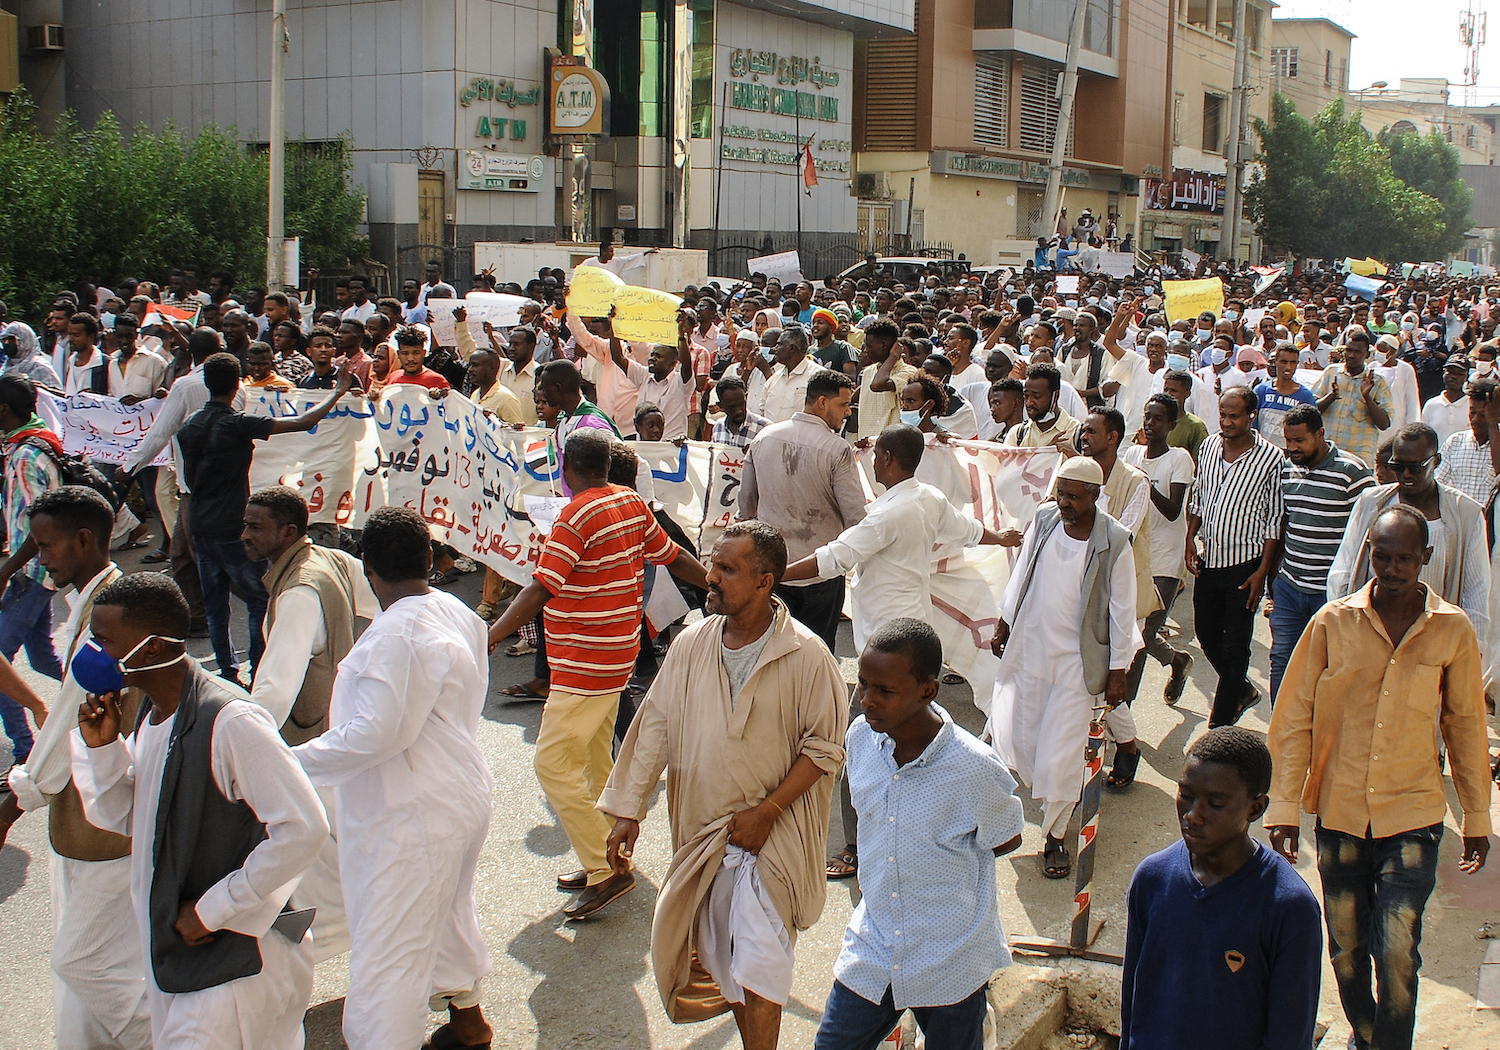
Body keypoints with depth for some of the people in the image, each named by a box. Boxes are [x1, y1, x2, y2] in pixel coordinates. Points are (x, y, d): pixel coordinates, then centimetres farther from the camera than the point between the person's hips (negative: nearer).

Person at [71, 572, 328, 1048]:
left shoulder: (230, 722, -23)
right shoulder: (151, 716, 6)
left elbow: (302, 828, -26)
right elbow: (122, 818, 16)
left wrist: (213, 910, -19)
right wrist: (101, 747, -2)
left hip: (234, 961, -9)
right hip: (170, 955, 9)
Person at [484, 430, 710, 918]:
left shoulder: (577, 517, -18)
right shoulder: (632, 503, 6)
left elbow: (539, 590, -23)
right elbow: (673, 557, 16)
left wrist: (488, 640, -23)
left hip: (583, 664, -9)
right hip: (616, 658, 9)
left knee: (555, 764, -6)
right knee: (594, 762, 18)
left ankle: (607, 870, -5)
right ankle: (606, 861, 26)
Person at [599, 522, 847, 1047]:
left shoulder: (805, 657, -14)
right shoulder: (691, 645, -2)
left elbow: (824, 746, -10)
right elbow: (656, 726, 4)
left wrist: (765, 812, -15)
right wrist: (628, 810, 1)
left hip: (773, 834, -5)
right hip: (700, 827, 5)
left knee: (757, 966, -7)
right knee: (722, 954, 17)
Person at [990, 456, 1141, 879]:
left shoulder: (1114, 542, -14)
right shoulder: (1043, 519, -4)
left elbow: (1122, 610, -8)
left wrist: (1117, 672, -6)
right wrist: (1004, 622, 17)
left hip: (1077, 660, -4)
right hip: (1029, 647, 4)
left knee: (1061, 753, 1)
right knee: (1015, 740, 5)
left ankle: (1055, 837, 20)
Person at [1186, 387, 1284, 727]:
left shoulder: (1270, 457, -12)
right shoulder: (1209, 446, 3)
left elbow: (1273, 519, -8)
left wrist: (1262, 571, -11)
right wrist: (1191, 540, 4)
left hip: (1244, 564, -5)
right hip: (1208, 559, 6)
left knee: (1234, 648, 0)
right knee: (1206, 633, 16)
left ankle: (1220, 726, 9)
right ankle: (1243, 691, 39)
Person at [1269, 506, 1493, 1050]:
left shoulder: (1453, 630, -4)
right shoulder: (1333, 621, -5)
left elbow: (1465, 725, 7)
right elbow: (1294, 718, -1)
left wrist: (1477, 817, 12)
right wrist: (1284, 808, -3)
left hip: (1413, 816, -1)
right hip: (1340, 813, 1)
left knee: (1396, 952, -10)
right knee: (1346, 949, 14)